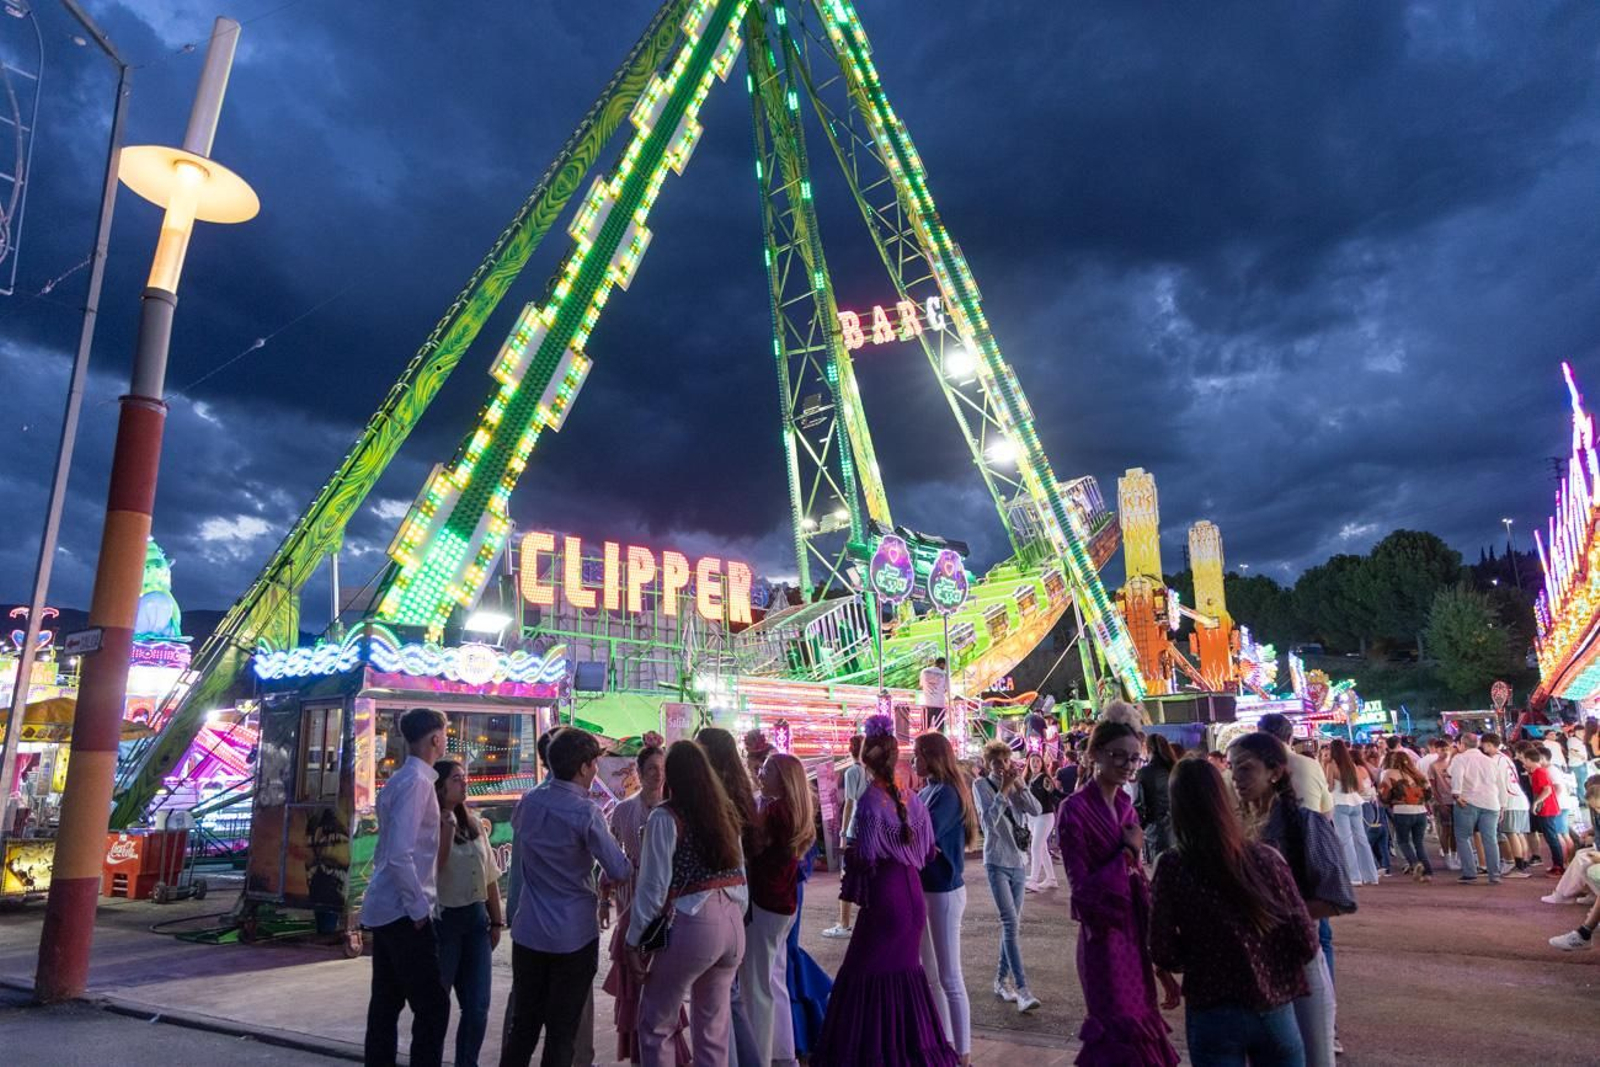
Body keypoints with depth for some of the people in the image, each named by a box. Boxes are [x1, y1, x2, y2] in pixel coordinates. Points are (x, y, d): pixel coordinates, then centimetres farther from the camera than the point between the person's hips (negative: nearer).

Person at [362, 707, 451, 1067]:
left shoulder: (399, 780, 12)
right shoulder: (417, 781, -18)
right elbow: (400, 855, -25)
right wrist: (419, 909, -17)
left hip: (385, 909, 10)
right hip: (403, 912, -10)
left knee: (387, 1002, 16)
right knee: (432, 1006, -5)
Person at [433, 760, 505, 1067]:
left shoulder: (474, 824, 9)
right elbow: (432, 868, -24)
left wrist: (497, 920, 14)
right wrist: (447, 828, -23)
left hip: (476, 918, 6)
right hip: (443, 919, -6)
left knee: (478, 1006, 8)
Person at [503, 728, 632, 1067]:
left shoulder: (528, 801, -1)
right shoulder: (585, 813, -18)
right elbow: (620, 871, -16)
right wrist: (630, 863, 6)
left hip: (528, 933, 5)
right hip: (573, 935, -5)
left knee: (523, 1024, 15)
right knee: (562, 1032, 6)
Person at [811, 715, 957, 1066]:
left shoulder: (870, 801, -17)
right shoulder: (910, 798, 2)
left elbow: (865, 858, -20)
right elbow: (926, 849, 7)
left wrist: (847, 853, 0)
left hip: (884, 896, -7)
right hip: (912, 894, 7)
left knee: (866, 973, 5)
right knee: (906, 970, 18)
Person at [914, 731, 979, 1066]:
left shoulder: (948, 793, -18)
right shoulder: (927, 791, 8)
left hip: (944, 891, -9)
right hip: (924, 888, 9)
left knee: (950, 976, -1)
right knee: (930, 972, 18)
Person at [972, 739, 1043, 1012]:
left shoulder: (1015, 785, 7)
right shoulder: (981, 785, -6)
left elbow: (1036, 810, -6)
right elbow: (990, 820, -18)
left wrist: (1018, 784, -15)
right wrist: (1004, 788, -20)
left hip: (1019, 861, 5)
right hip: (997, 863, -5)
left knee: (1012, 924, 12)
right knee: (1010, 923, -14)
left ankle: (1002, 980, 24)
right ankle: (1022, 989, -15)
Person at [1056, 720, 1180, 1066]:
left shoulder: (1125, 806, 6)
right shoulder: (1075, 810, -17)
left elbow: (1139, 881, 12)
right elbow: (1083, 889, -19)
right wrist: (1128, 852, -16)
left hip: (1136, 933, 7)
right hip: (1104, 939, -7)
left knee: (1138, 1030, 18)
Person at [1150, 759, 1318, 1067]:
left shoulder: (1172, 867, -12)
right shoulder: (1265, 857, -6)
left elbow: (1164, 955, -9)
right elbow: (1306, 942, -5)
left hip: (1214, 1015, -2)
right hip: (1275, 1011, 2)